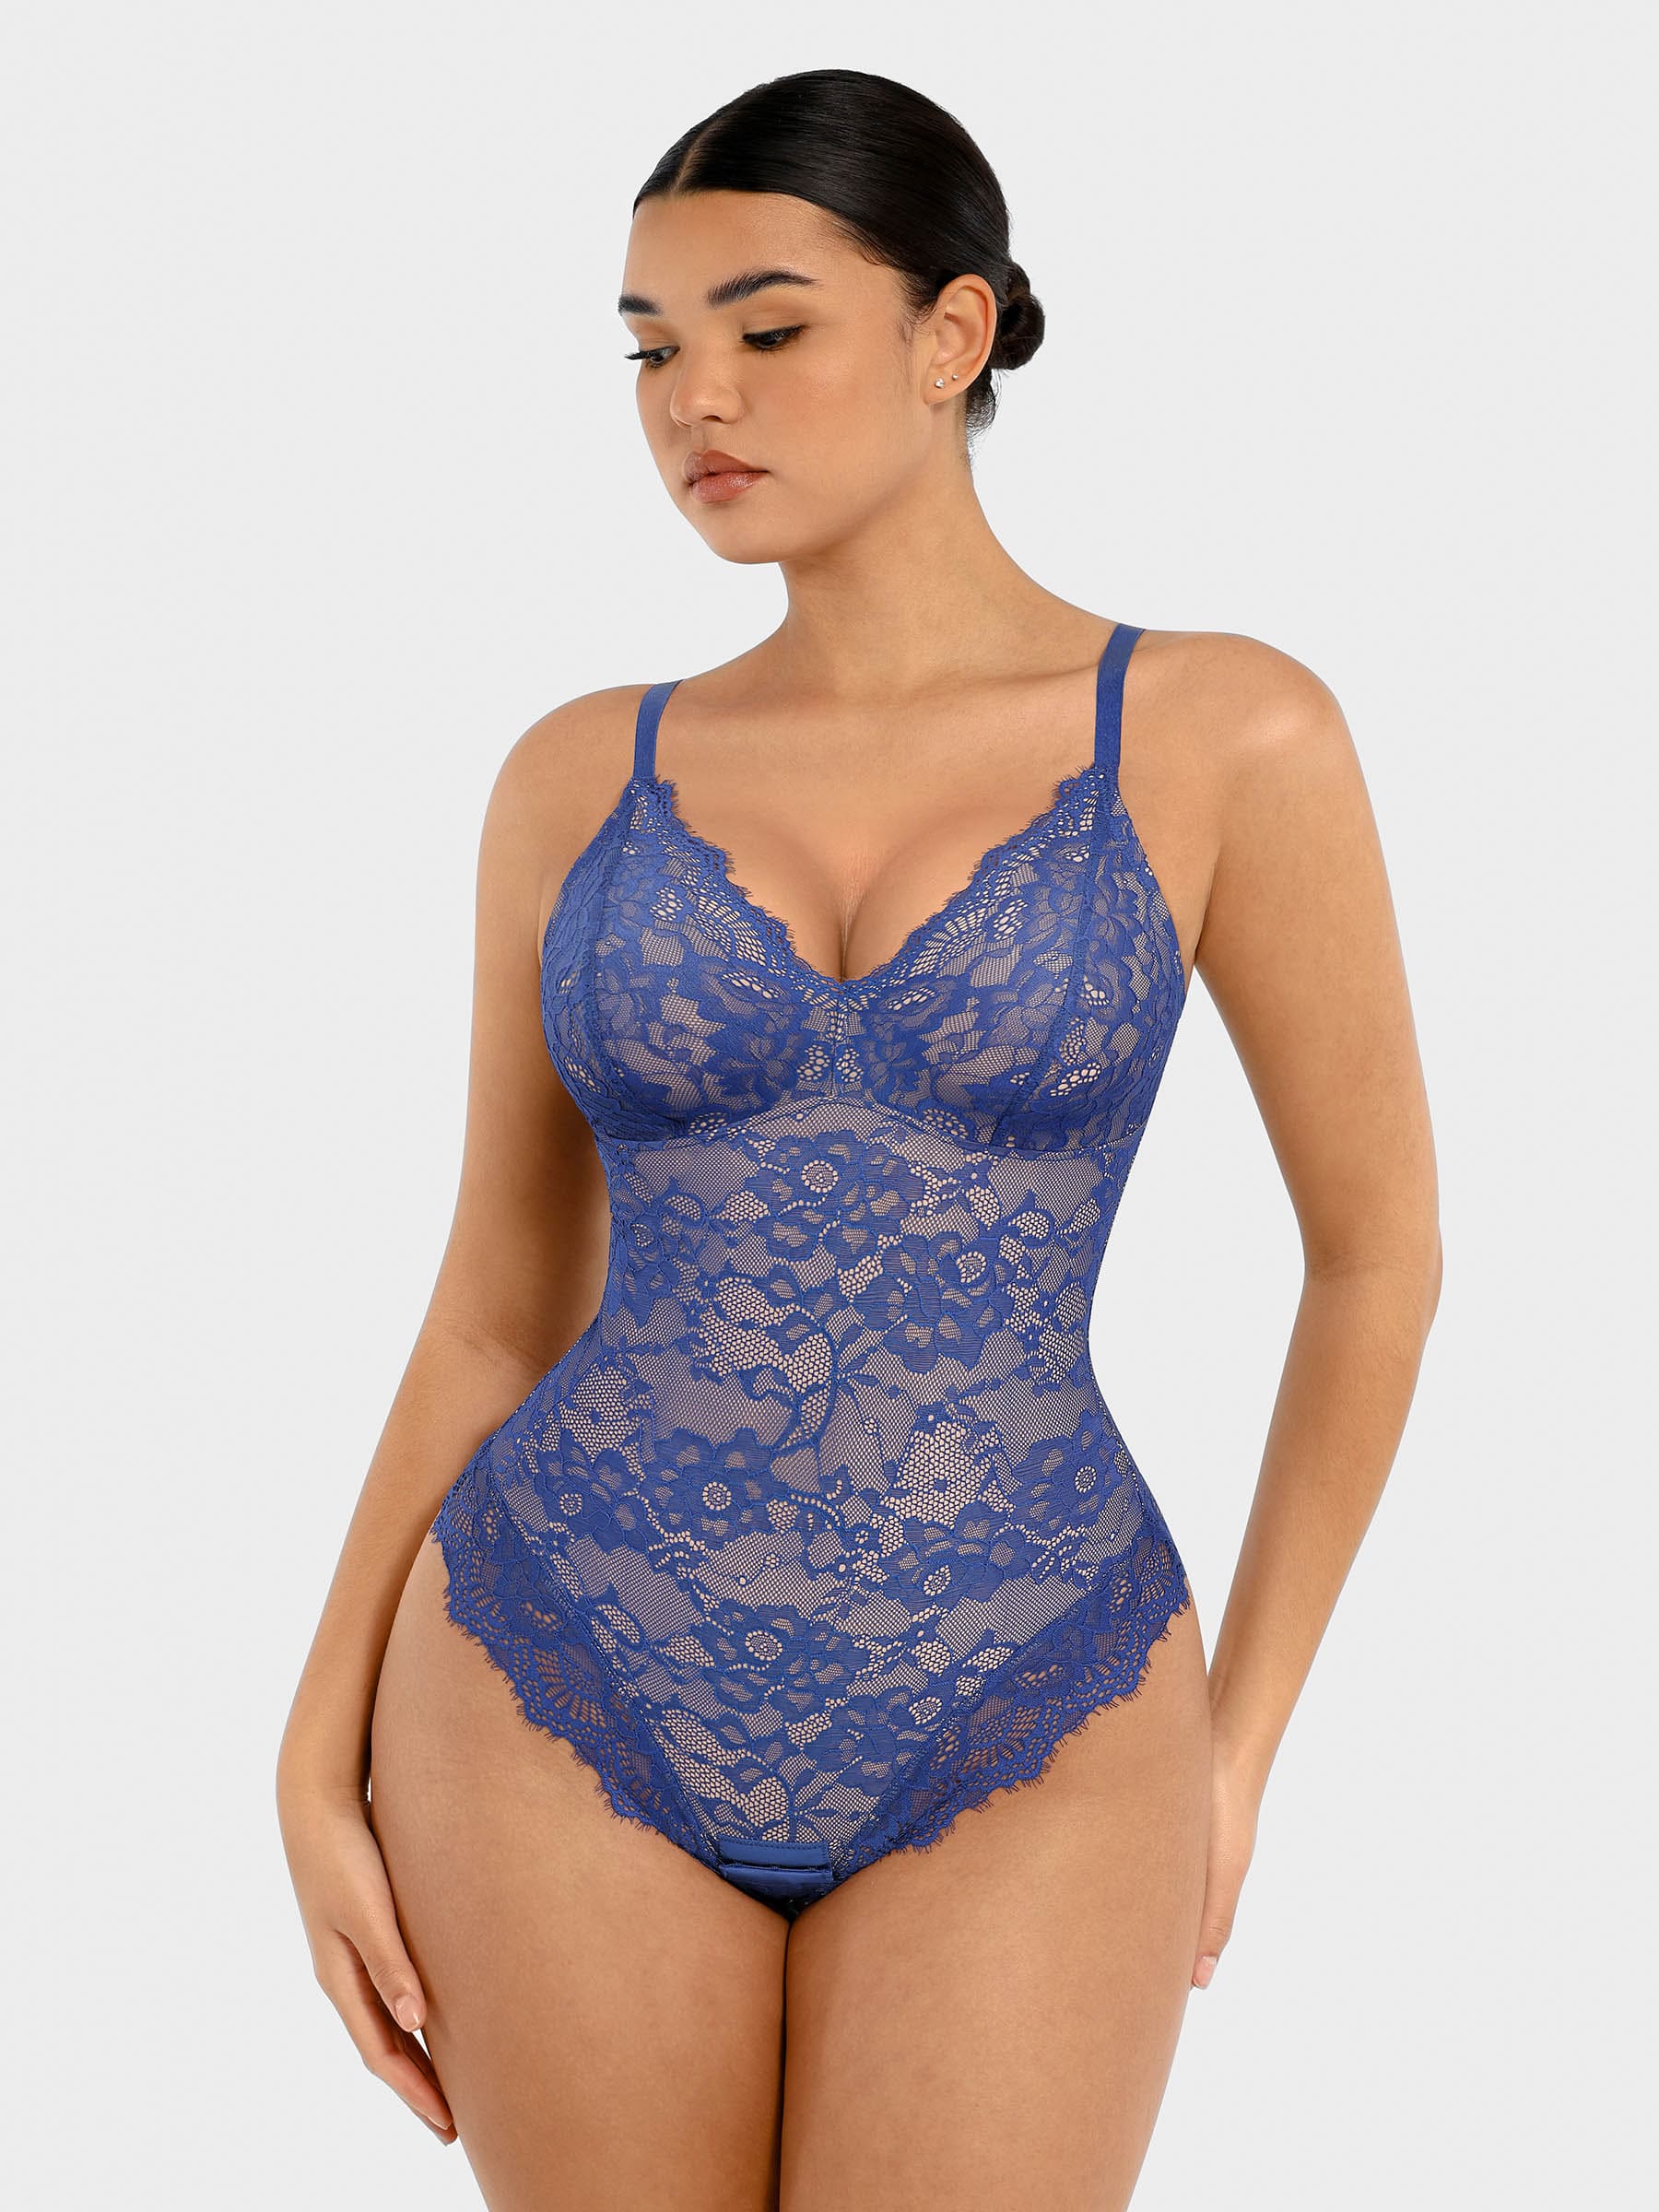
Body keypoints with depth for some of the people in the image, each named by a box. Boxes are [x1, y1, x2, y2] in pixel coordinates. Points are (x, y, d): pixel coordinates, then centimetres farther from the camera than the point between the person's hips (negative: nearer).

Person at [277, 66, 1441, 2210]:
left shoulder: (1227, 736, -5)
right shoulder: (579, 779, 2)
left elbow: (1378, 1249, 2)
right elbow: (497, 1313, 8)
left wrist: (1232, 1751, 4)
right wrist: (320, 1765, 3)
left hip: (1011, 1751, -2)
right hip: (568, 1713, 2)